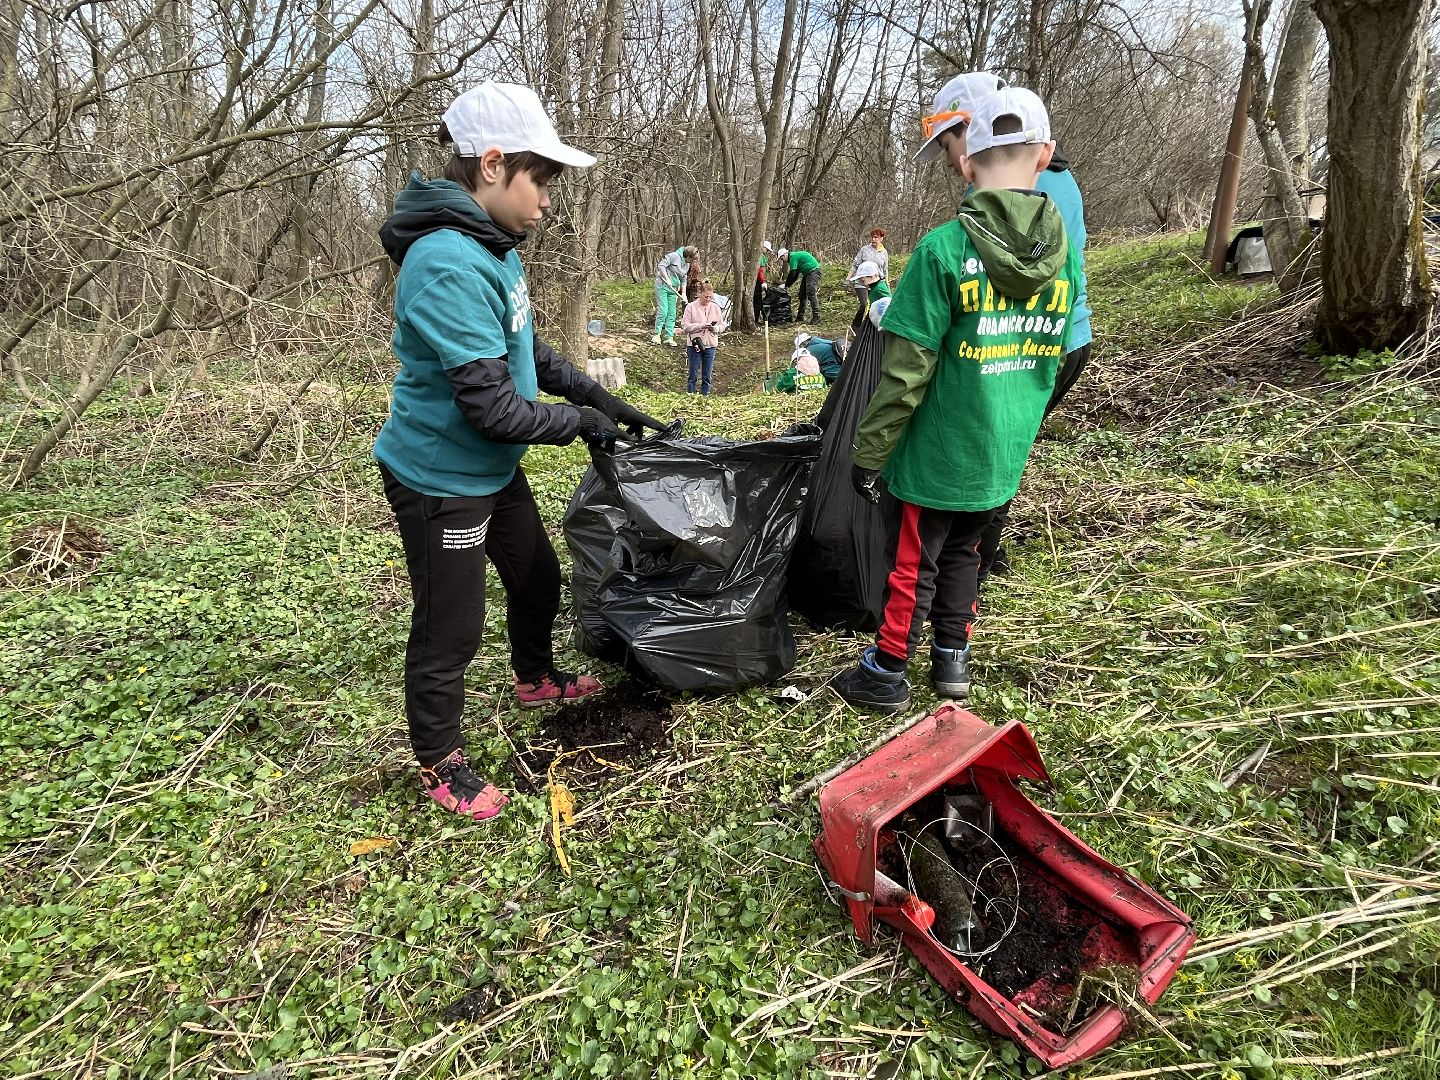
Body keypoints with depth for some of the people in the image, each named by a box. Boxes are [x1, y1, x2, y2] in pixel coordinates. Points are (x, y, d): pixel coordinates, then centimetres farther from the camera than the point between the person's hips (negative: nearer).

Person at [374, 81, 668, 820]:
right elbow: (491, 407, -29)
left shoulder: (491, 247, 3)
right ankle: (440, 764, 30)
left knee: (537, 575, 25)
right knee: (450, 627, 6)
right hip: (440, 478, -9)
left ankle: (535, 679, 53)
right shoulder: (449, 266, -28)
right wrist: (580, 423, -15)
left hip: (493, 468, 10)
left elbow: (529, 352, 13)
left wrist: (602, 400, 6)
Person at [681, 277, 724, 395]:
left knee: (707, 376, 6)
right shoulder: (691, 307, -3)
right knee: (693, 375, 2)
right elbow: (685, 325, -7)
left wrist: (715, 328, -12)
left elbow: (722, 326, 10)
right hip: (694, 344, -3)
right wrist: (701, 326, -17)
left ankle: (705, 396, 14)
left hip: (710, 345, 3)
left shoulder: (715, 308, 6)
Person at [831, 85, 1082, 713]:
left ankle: (887, 674, 23)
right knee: (964, 551, 22)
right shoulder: (1063, 254, 0)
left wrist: (868, 451, -10)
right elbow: (1050, 354, 11)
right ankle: (952, 660, 34)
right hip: (1007, 450, 5)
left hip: (940, 449, -5)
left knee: (913, 562, 9)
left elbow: (906, 371, -19)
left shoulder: (943, 248, -18)